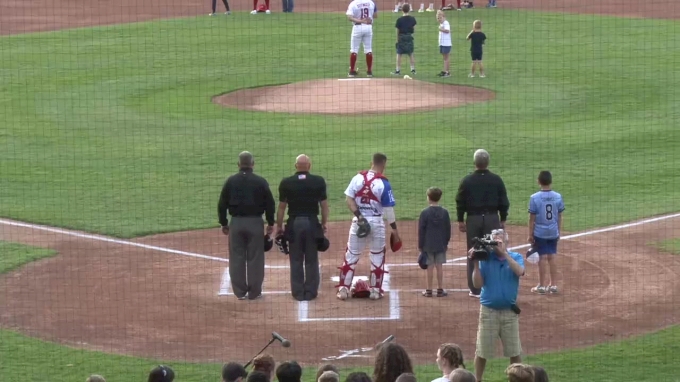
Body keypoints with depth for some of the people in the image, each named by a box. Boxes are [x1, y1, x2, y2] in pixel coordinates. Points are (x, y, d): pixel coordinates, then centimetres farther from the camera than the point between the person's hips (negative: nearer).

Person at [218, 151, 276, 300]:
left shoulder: (231, 181, 0)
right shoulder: (260, 182, -4)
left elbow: (222, 204, 2)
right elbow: (270, 204, -2)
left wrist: (224, 223, 11)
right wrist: (270, 223, 7)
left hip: (236, 222, 1)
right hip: (255, 222, -1)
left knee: (237, 258, 8)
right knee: (255, 258, 5)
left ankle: (240, 292, 9)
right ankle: (254, 292, 7)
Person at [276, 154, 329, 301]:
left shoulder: (286, 183, -4)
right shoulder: (318, 181, -3)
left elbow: (282, 206, -1)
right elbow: (324, 204, -1)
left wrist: (279, 226, 7)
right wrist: (324, 223, 10)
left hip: (294, 223, 0)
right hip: (312, 223, 0)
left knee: (296, 260, 8)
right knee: (311, 260, 9)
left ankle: (298, 293, 9)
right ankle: (310, 292, 11)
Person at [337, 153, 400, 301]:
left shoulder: (358, 177, -1)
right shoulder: (384, 183, -11)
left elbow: (349, 198, -6)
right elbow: (388, 208, -9)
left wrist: (359, 216, -8)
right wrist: (394, 228, -2)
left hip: (358, 221, 3)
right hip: (376, 222, -3)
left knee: (351, 255, 10)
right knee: (377, 257, 12)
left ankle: (343, 289, 7)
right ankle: (375, 290, 13)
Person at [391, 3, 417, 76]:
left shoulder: (399, 20, -9)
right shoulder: (412, 19, -1)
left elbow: (397, 31, -4)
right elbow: (414, 29, 3)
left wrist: (397, 39, 5)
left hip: (401, 37, -3)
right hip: (410, 37, 3)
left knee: (399, 54, 1)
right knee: (411, 54, 11)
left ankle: (398, 70, 0)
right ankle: (413, 69, 12)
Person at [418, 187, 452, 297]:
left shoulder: (425, 213, -8)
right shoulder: (444, 212, 0)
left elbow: (421, 231, -5)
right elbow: (448, 229, 6)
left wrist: (420, 245, 1)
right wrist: (446, 242, 16)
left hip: (428, 245, -2)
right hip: (441, 244, 2)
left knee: (430, 267, 1)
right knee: (439, 266, 6)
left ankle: (429, 290, 6)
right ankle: (440, 289, 9)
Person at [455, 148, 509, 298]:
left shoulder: (467, 180, -4)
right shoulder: (496, 180, -1)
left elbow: (460, 202, -1)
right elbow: (504, 202, 3)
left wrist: (460, 220, 8)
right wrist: (503, 220, 12)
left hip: (473, 219, -1)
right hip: (492, 218, 1)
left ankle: (475, 289, 6)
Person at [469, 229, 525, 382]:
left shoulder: (515, 257, -1)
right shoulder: (485, 258, -3)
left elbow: (519, 272, -23)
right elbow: (478, 284, -8)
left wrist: (504, 253, -24)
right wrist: (476, 263, -19)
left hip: (510, 311, 1)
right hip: (488, 311, -1)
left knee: (514, 351, 9)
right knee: (482, 351, 4)